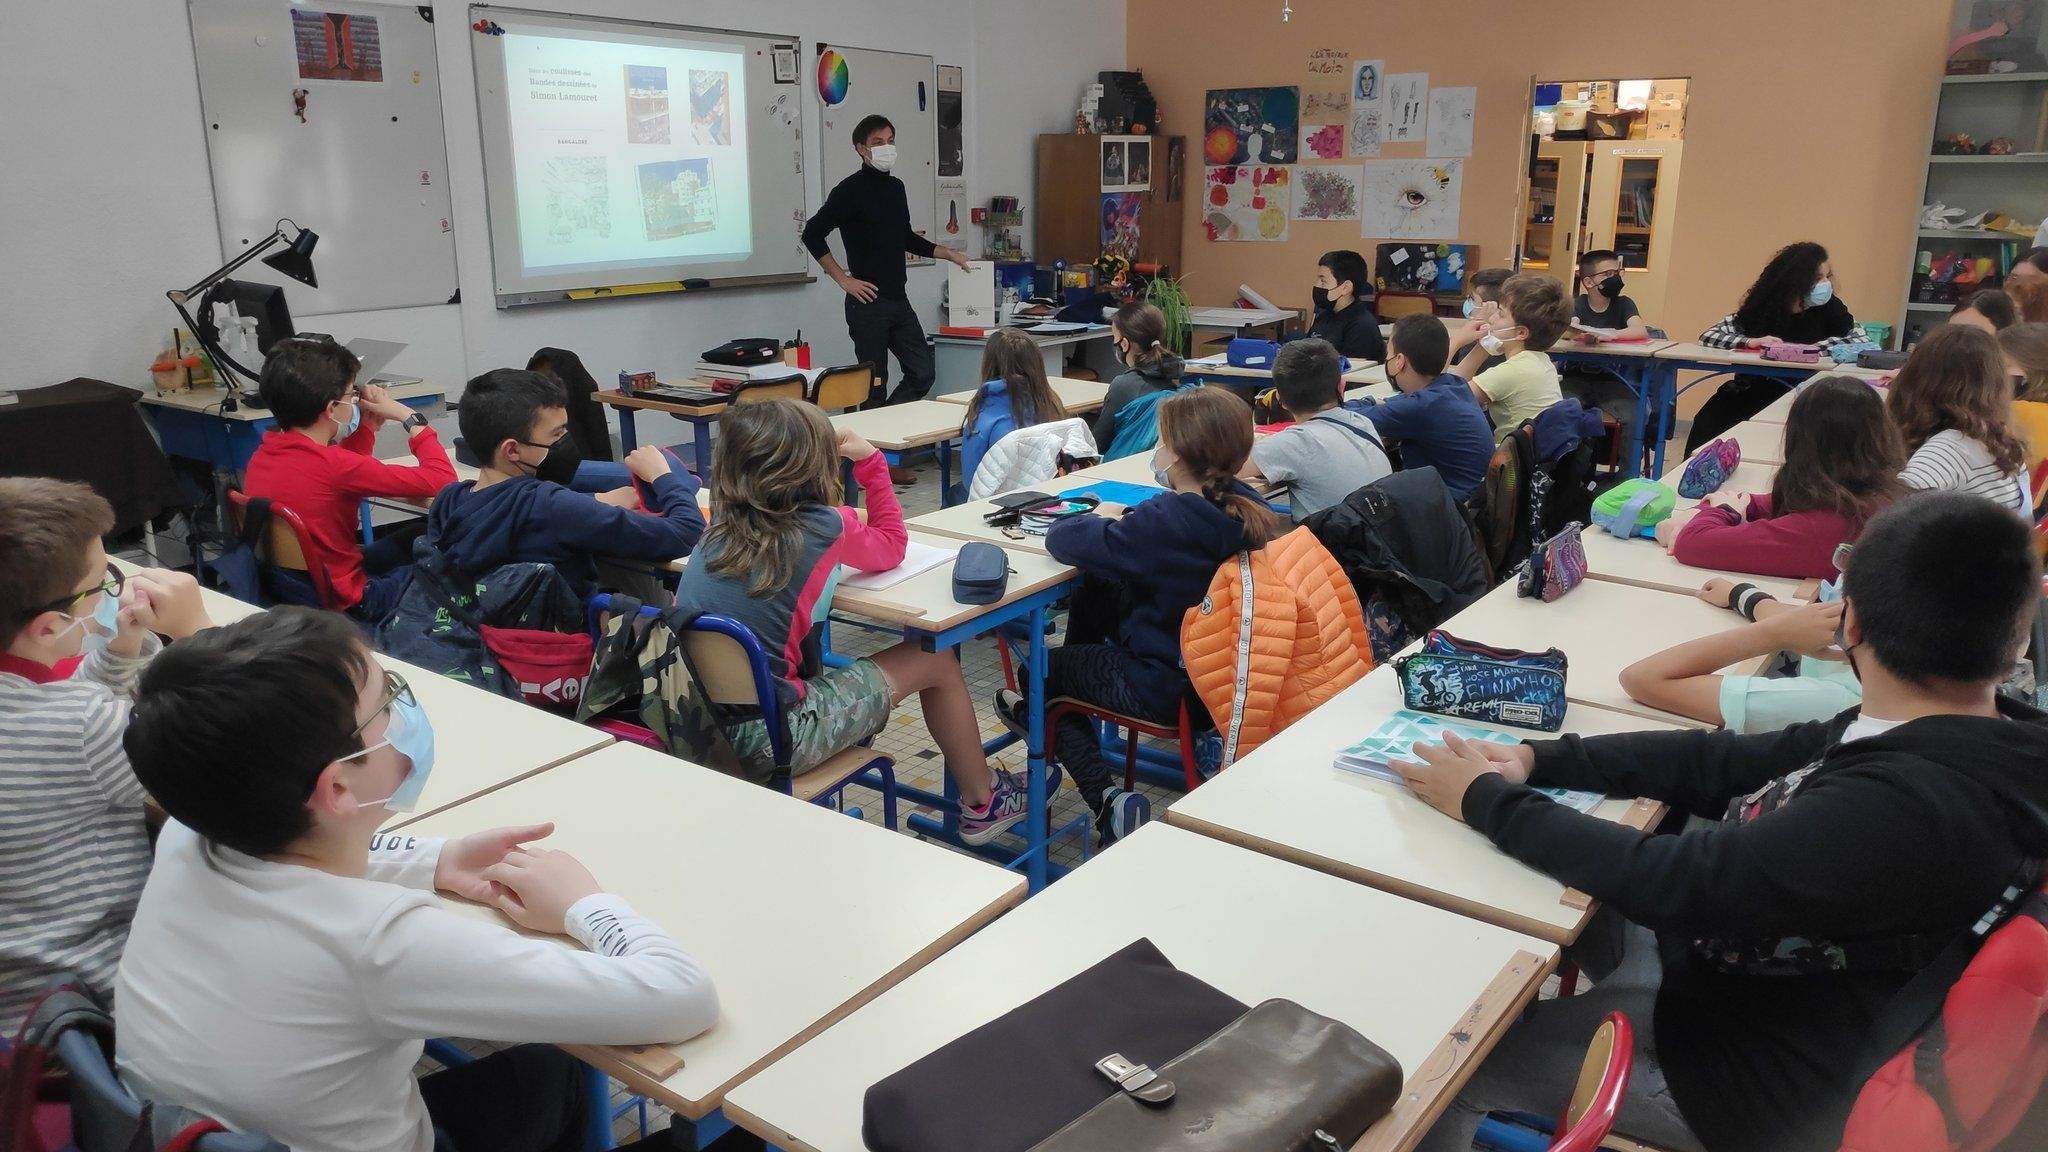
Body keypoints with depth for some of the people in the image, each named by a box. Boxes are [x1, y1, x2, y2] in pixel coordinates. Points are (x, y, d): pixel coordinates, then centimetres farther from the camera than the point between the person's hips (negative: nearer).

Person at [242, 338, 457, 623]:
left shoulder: (261, 457, -2)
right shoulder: (332, 464, -28)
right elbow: (442, 478, -24)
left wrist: (368, 427, 9)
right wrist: (407, 416, -11)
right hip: (341, 605, -8)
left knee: (411, 541, 21)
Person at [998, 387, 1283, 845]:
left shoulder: (1164, 521, -29)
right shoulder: (1247, 507, -6)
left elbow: (1061, 541, -20)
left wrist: (1100, 521, -1)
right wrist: (1123, 520, 2)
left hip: (1165, 689, -8)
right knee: (1096, 595, 26)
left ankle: (1105, 799, 13)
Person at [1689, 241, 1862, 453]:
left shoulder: (1829, 308, 2)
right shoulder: (1762, 308, -1)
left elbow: (1862, 341, -6)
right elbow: (1708, 336, -8)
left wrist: (1814, 348, -18)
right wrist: (1750, 342, -24)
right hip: (1750, 393, 0)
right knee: (1707, 423, -24)